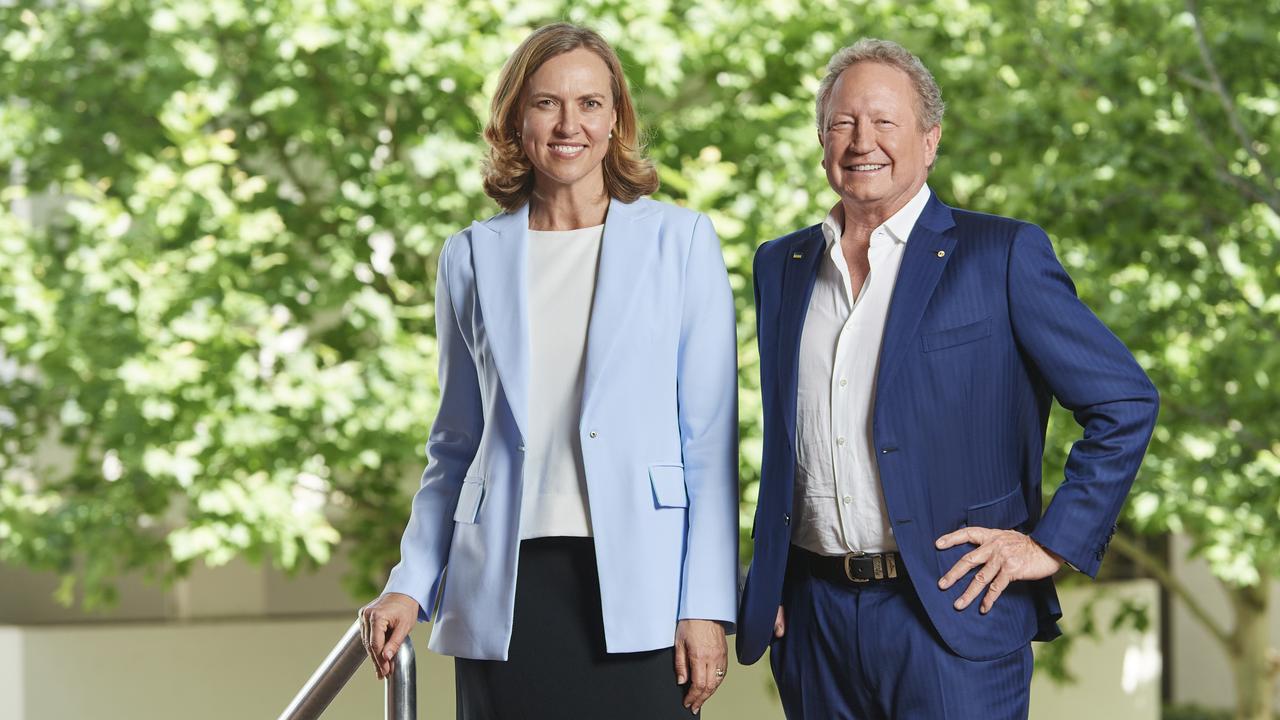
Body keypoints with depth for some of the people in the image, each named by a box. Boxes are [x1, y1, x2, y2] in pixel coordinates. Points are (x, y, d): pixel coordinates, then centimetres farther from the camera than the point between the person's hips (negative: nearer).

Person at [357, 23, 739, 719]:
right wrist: (411, 585, 6)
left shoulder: (681, 241, 5)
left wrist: (706, 607, -5)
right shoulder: (472, 258, 12)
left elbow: (710, 442, 2)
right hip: (505, 597, 2)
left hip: (636, 586, -2)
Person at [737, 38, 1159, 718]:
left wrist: (1052, 543, -6)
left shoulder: (1002, 255, -2)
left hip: (952, 616, -4)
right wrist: (769, 585, 15)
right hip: (814, 618, 5)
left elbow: (1125, 402, -3)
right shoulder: (781, 266, 14)